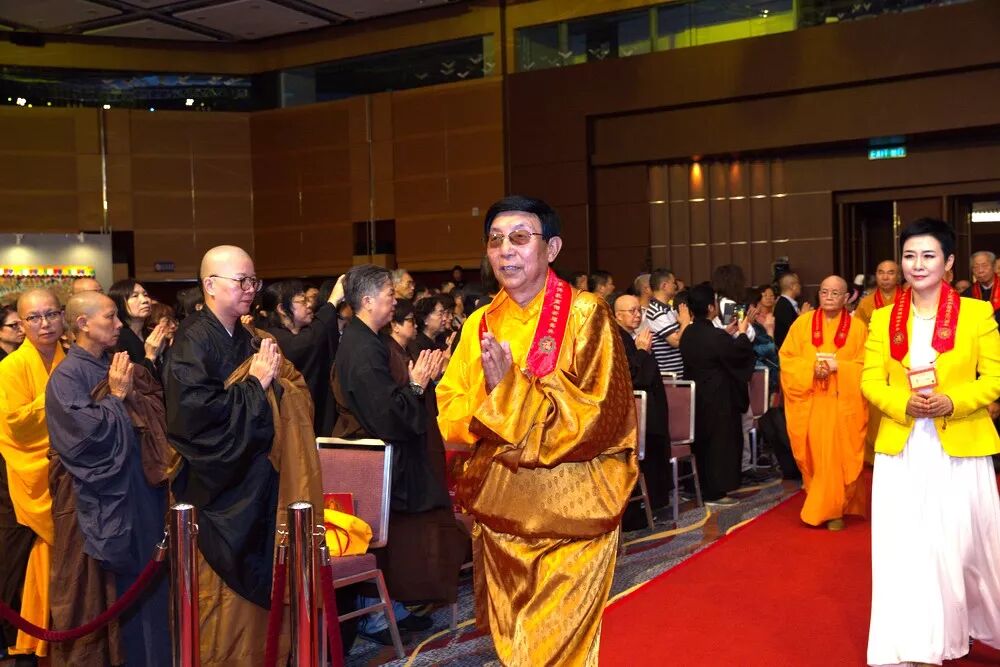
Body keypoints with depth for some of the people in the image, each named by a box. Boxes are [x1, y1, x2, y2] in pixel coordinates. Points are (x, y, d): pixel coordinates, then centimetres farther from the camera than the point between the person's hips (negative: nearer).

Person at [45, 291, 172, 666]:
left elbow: (158, 416, 9)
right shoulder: (67, 376, -11)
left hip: (138, 492, 7)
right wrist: (116, 397, -13)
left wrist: (132, 393, -7)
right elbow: (86, 431, -22)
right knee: (109, 589, 3)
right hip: (99, 500, -7)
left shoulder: (119, 367, 8)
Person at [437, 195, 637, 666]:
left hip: (569, 510, -5)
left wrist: (510, 386, -21)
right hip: (498, 508, 5)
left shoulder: (585, 314, -10)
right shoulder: (481, 324, 5)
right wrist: (486, 388, -17)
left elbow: (597, 417, -17)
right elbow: (450, 418, 3)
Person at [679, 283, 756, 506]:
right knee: (720, 442, 3)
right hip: (718, 398, -8)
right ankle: (715, 491, 7)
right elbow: (740, 353, -10)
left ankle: (703, 486, 27)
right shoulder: (716, 336, -23)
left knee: (703, 441, 17)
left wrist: (728, 334, 18)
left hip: (697, 396, 8)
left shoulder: (688, 334, 0)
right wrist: (742, 333, 6)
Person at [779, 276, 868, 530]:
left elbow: (866, 366, -2)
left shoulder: (857, 327, 2)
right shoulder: (802, 324, 5)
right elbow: (787, 359, 2)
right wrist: (812, 368, -15)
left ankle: (833, 509, 9)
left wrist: (838, 367, -16)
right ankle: (818, 504, 23)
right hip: (809, 403, 1)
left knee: (839, 456, -1)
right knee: (813, 455, 5)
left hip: (844, 404, -1)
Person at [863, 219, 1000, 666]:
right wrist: (904, 405, -16)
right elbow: (870, 381, 3)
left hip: (960, 448, -1)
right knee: (902, 547, 1)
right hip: (901, 449, 2)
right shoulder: (883, 319, 6)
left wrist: (951, 402, -19)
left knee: (964, 544, 10)